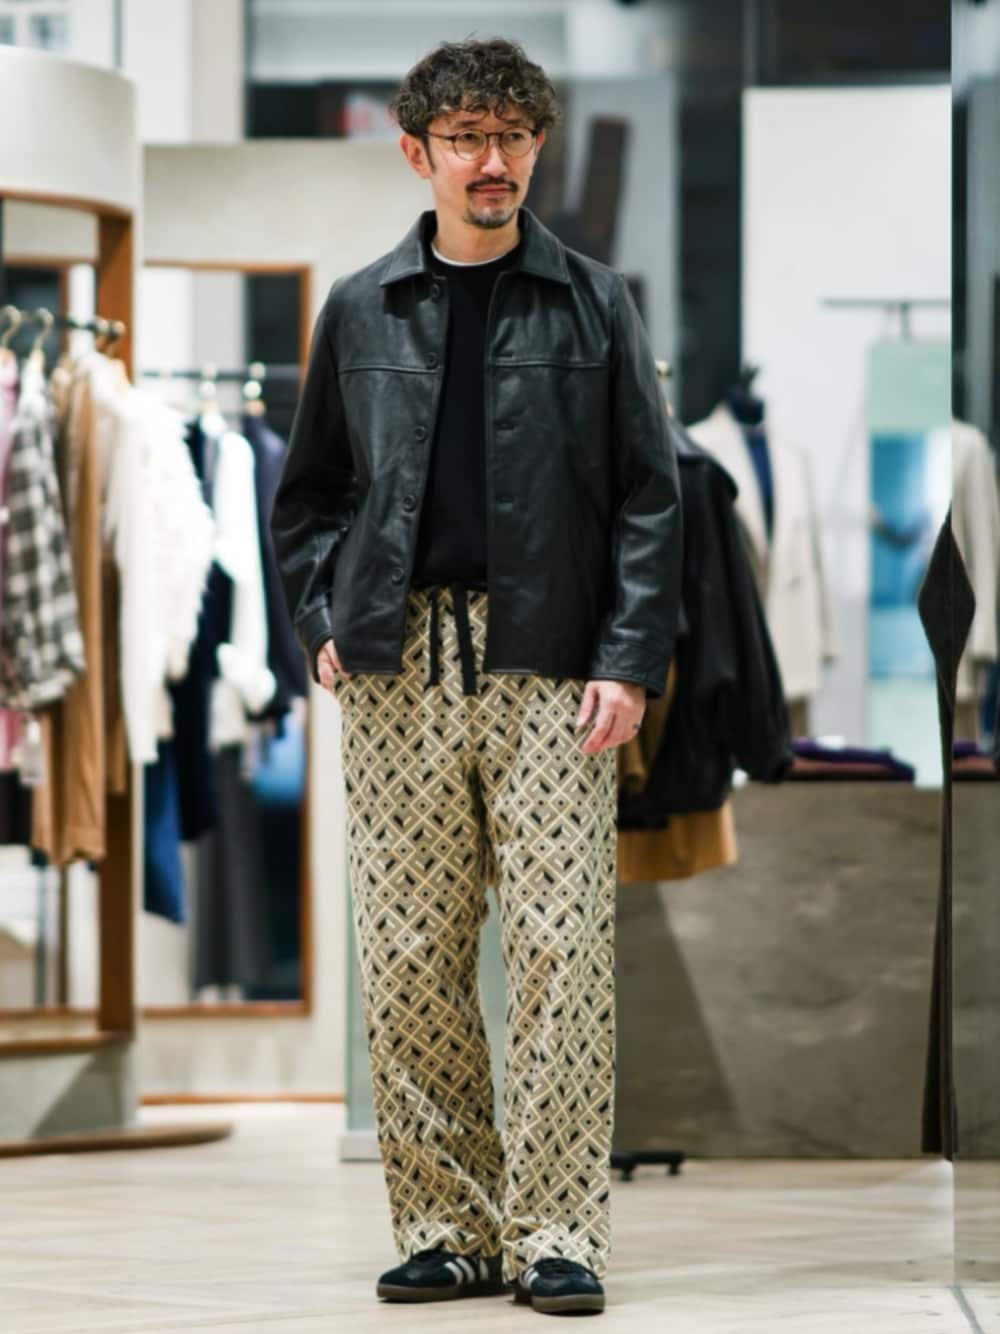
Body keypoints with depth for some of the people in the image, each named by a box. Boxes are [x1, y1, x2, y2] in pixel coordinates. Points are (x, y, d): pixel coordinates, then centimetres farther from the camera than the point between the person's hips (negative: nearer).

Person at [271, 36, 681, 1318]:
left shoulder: (592, 304, 6)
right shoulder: (360, 312, 11)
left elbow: (648, 495, 4)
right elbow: (306, 492, 20)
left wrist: (630, 662, -6)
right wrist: (322, 626, 6)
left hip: (550, 677, -2)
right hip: (397, 676, 2)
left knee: (560, 953, -7)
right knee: (408, 961, 2)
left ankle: (555, 1236, -2)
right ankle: (447, 1229, 10)